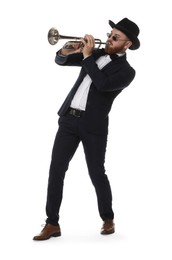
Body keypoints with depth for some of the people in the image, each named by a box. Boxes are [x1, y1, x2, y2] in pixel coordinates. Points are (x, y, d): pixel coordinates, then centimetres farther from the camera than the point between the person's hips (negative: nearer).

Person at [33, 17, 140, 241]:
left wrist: (87, 56, -16)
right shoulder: (96, 54, 12)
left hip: (94, 126, -4)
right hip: (69, 119, 5)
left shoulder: (126, 71, -4)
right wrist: (67, 51, -7)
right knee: (56, 170, -2)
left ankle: (108, 219, 25)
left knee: (97, 174, 3)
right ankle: (52, 224, 2)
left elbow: (103, 84, -22)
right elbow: (60, 61, 16)